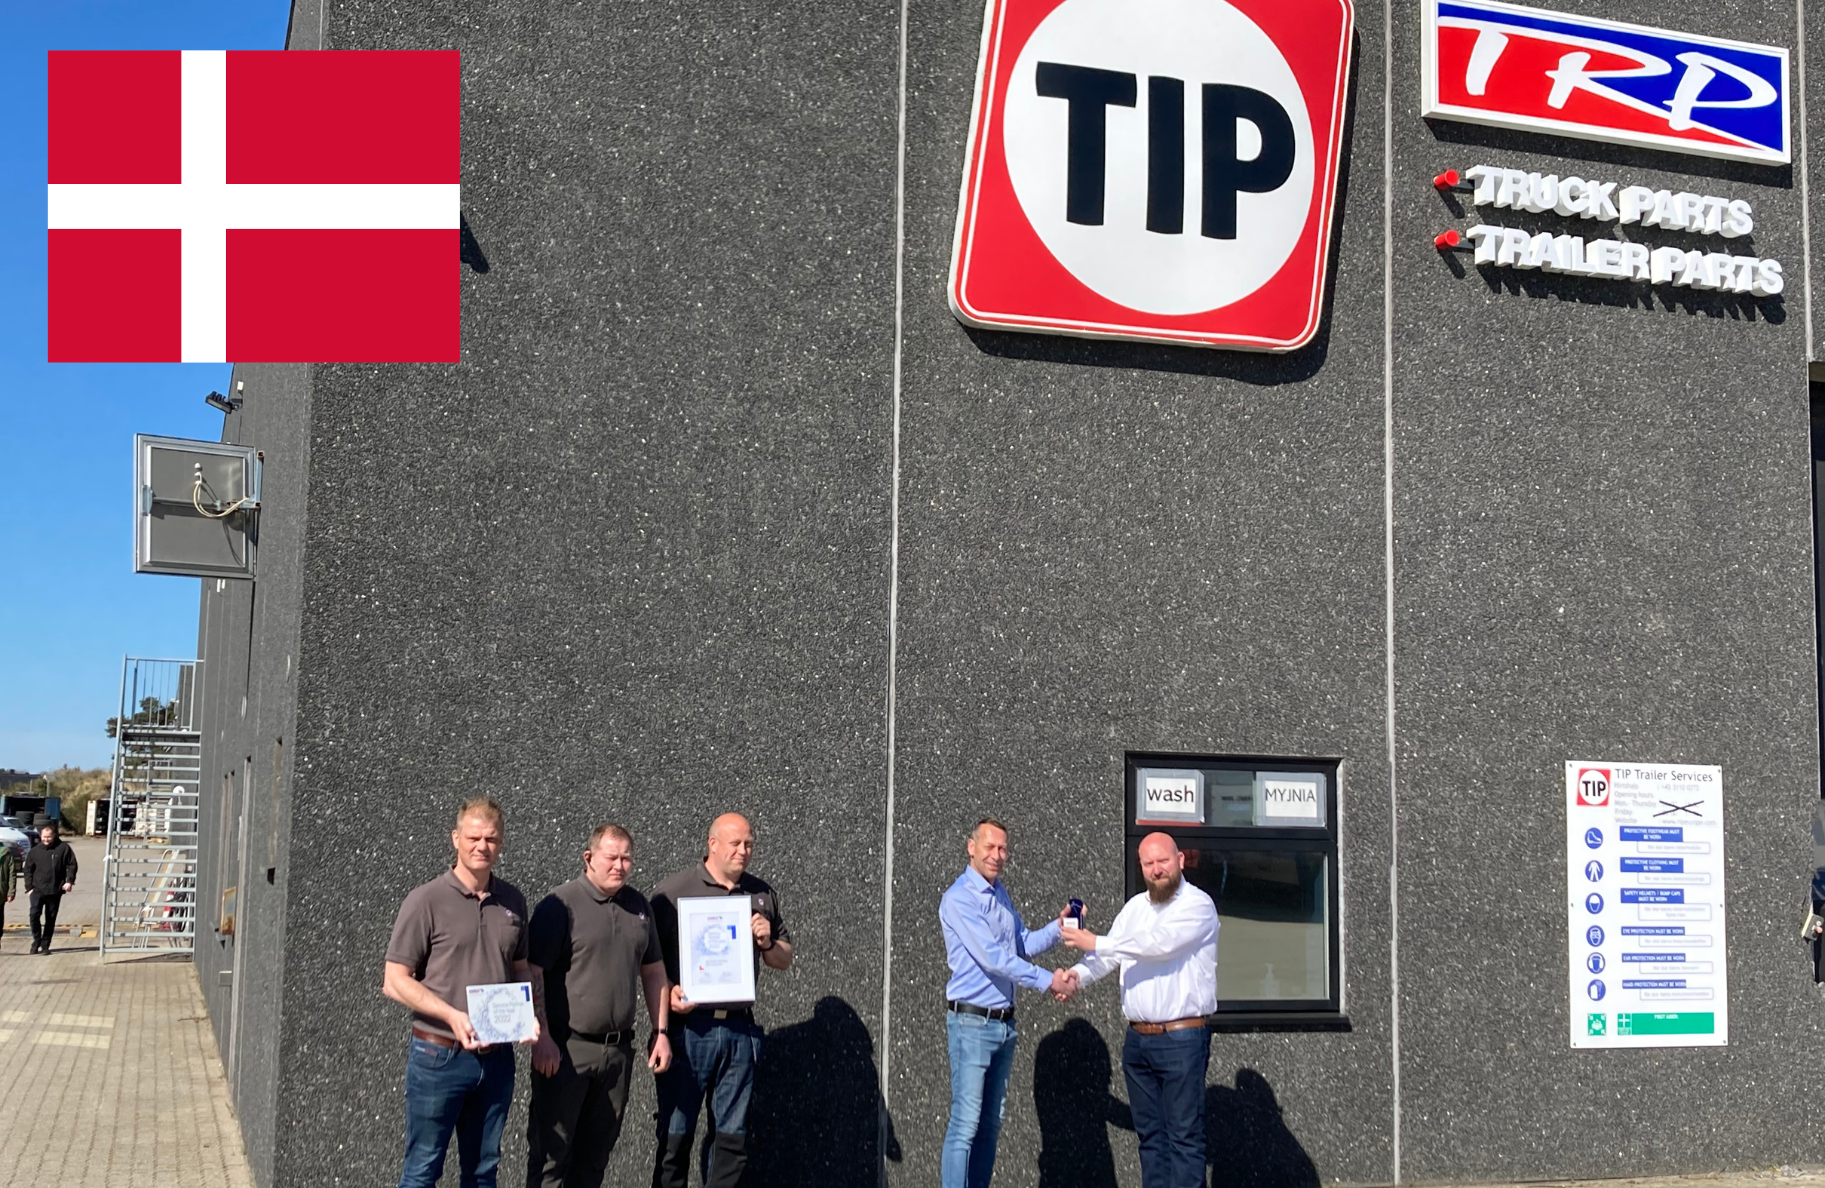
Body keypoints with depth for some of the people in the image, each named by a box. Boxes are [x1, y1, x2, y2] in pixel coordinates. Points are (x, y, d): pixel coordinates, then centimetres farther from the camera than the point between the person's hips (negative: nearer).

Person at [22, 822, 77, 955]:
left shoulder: (63, 848, -2)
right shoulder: (35, 850, 3)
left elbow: (72, 865, 1)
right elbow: (28, 869, 8)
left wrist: (69, 881, -10)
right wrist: (29, 886, 0)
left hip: (55, 891, 0)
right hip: (38, 889, 0)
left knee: (50, 919, 7)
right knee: (34, 914, -15)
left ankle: (45, 944, 18)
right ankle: (37, 940, 5)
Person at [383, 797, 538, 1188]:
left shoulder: (513, 901, 8)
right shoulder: (426, 900, -7)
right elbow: (395, 981, -9)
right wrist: (452, 1015, -21)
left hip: (497, 1057, 5)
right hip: (440, 1055, -5)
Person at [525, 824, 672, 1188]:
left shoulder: (639, 906, 10)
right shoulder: (560, 905, -9)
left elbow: (653, 971, 17)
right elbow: (532, 974, -12)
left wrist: (661, 1032, 11)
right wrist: (542, 1038, -17)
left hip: (618, 1049, 6)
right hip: (566, 1050, -6)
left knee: (597, 1149, 13)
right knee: (551, 1149, -2)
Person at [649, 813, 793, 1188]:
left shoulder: (762, 895, 14)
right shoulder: (674, 890, -1)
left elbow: (784, 960, 20)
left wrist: (767, 943, 0)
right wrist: (669, 992, -19)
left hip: (740, 1028, 4)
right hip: (688, 1026, -4)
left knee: (732, 1135, 9)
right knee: (675, 1133, -1)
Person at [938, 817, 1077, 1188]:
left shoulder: (1001, 894, 13)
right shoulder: (959, 898, -13)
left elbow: (1023, 945, 15)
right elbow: (993, 958, -18)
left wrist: (1058, 925, -1)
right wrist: (1047, 980, -14)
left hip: (1004, 1023, 8)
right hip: (972, 1022, -8)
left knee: (990, 1123, 12)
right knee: (966, 1122, -9)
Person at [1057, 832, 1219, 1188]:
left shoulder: (1197, 904, -8)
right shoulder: (1134, 907, 14)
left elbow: (1159, 943, -22)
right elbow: (1109, 955, 6)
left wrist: (1095, 943, -18)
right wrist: (1078, 975, -14)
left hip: (1182, 1038, -7)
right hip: (1137, 1038, 7)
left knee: (1184, 1136, -4)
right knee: (1149, 1133, 11)